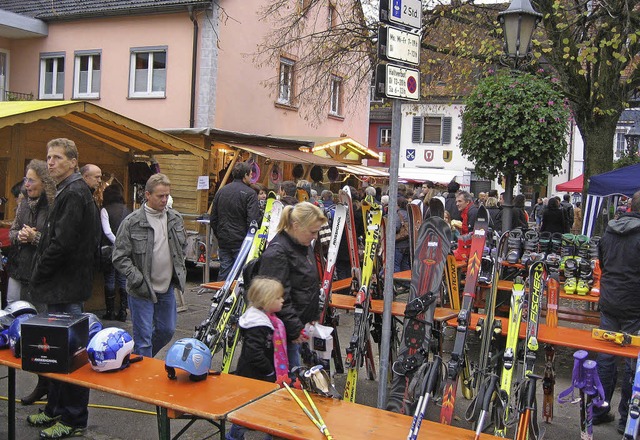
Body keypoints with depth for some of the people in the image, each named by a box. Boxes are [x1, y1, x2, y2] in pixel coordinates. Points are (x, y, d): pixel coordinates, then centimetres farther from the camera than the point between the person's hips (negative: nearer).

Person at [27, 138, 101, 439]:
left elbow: (62, 243, -23)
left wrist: (38, 275, -11)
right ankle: (56, 410, 31)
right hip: (62, 286, 11)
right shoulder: (67, 192, 17)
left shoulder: (75, 194, -16)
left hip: (66, 288, -11)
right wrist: (41, 274, 13)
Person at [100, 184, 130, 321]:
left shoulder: (105, 210, -7)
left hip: (111, 249, -3)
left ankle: (110, 311, 11)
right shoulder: (127, 210, 3)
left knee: (109, 280, 6)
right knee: (123, 280, 9)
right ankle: (123, 311, 11)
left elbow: (107, 231, -16)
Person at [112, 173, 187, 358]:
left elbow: (182, 247, 20)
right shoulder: (132, 222, -13)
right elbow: (119, 257, -12)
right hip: (142, 292, -6)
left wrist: (180, 271, 10)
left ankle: (143, 357, 41)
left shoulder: (176, 218, 4)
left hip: (167, 288, 6)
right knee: (143, 338, 0)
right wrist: (139, 280, -17)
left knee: (167, 330, 18)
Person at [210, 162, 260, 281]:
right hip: (241, 241, -5)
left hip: (223, 241, 5)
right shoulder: (250, 193, -9)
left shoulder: (221, 191, 9)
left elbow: (213, 218, 13)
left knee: (224, 272, 10)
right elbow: (253, 220, -16)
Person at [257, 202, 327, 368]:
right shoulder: (277, 252, -20)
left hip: (301, 324, 9)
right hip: (286, 329, -9)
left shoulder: (305, 245, 10)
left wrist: (313, 317, 21)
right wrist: (295, 329, -20)